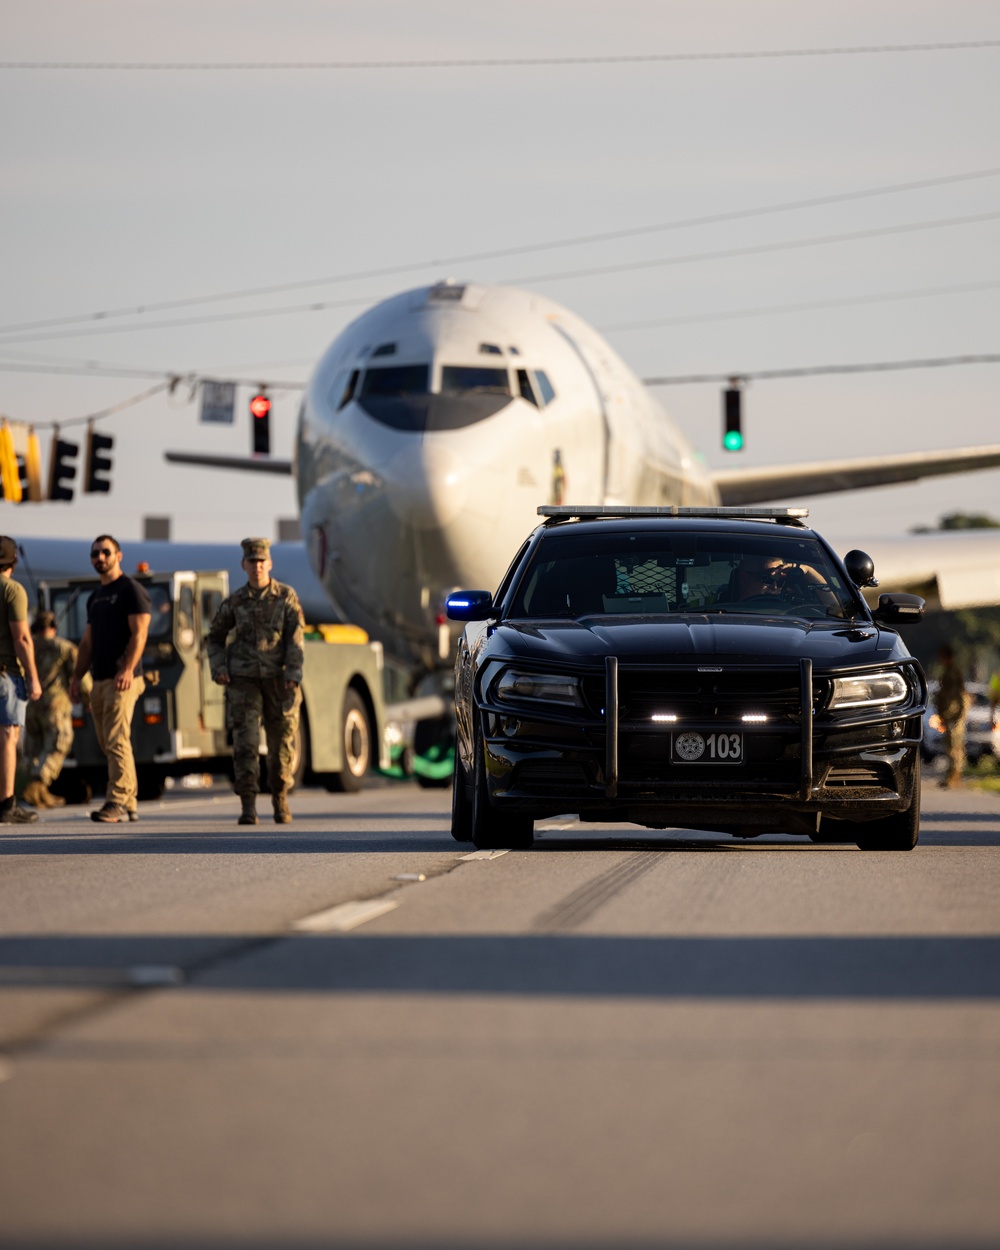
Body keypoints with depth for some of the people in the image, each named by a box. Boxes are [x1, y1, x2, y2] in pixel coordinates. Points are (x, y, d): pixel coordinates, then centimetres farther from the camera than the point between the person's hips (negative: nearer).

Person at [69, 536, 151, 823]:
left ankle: (116, 802, -21)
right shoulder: (95, 598, 21)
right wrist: (77, 677, 15)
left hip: (122, 680, -9)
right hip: (99, 681, 9)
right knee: (108, 743, 8)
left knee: (117, 741, -16)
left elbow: (139, 634, -13)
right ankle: (129, 805, 12)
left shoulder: (131, 590, -4)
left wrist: (127, 670, -24)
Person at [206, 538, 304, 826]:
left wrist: (293, 675, -18)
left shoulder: (286, 597, -1)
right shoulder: (235, 602, 3)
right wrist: (218, 669, -1)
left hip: (278, 681, 0)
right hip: (244, 681, 0)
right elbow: (216, 638, 15)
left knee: (281, 743, 7)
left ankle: (280, 799, 26)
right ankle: (248, 807, -13)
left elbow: (295, 638, -7)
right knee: (245, 743, -11)